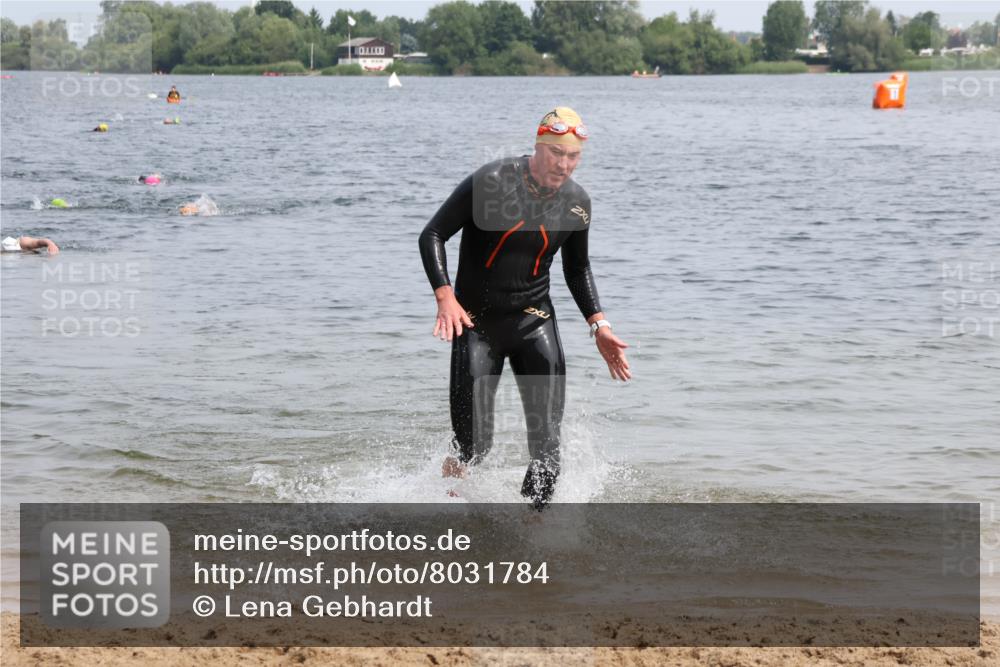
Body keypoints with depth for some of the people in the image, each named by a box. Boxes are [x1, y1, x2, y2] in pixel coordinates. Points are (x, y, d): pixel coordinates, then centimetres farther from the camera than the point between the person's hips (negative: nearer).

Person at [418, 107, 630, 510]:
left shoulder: (577, 203, 1)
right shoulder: (491, 183, -14)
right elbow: (432, 235, -9)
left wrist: (598, 325, 7)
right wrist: (445, 297, -22)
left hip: (534, 321, 3)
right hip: (477, 321, -3)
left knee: (548, 442, -7)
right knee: (474, 447, -7)